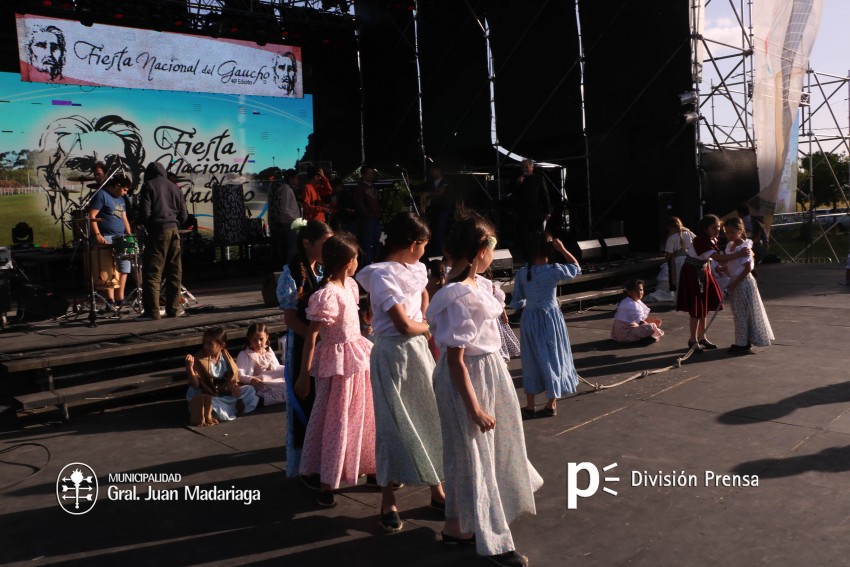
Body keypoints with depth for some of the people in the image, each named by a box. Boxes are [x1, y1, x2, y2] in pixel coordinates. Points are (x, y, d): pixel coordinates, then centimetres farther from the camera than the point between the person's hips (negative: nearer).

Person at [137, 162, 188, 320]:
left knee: (152, 272, -4)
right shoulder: (174, 187, 14)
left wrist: (147, 225, 10)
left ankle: (152, 311, -8)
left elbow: (144, 212, -7)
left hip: (158, 231, -5)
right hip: (174, 231, 5)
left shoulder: (148, 186, 0)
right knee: (174, 272, 9)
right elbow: (183, 214, 10)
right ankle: (173, 309, 12)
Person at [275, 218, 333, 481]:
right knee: (306, 404, 5)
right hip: (303, 346, -6)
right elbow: (290, 318, -14)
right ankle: (305, 467, 20)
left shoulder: (324, 270, 5)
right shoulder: (293, 273, -13)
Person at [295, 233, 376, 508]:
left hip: (358, 357, 8)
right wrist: (304, 376, -18)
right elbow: (310, 336, -20)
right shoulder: (326, 295, -21)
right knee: (335, 421, 3)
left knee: (365, 416, 19)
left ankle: (370, 468, 38)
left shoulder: (350, 285, 4)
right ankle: (327, 484, 18)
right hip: (338, 361, -8)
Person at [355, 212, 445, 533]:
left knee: (430, 417, 10)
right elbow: (404, 326, -21)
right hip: (392, 354, -7)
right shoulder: (382, 275, -17)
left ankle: (436, 489, 25)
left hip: (419, 349, 7)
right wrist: (430, 326, -3)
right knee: (393, 424, 1)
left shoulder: (416, 270, 5)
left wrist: (422, 323, 9)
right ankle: (388, 500, 17)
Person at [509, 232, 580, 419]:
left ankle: (530, 406, 17)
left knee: (531, 361, 12)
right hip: (550, 318, -2)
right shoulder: (554, 270, -15)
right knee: (553, 359, 12)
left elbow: (517, 302, -1)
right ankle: (551, 404, 21)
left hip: (529, 319, 2)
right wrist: (562, 249, -1)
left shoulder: (522, 273, -7)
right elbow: (576, 267, 4)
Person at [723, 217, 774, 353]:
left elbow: (747, 268, -20)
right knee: (738, 313, 14)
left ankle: (743, 343, 7)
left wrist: (735, 283, -21)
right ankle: (744, 342, 24)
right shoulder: (729, 246, 8)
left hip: (743, 283, -9)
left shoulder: (744, 247, -18)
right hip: (735, 282, 9)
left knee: (741, 314, -2)